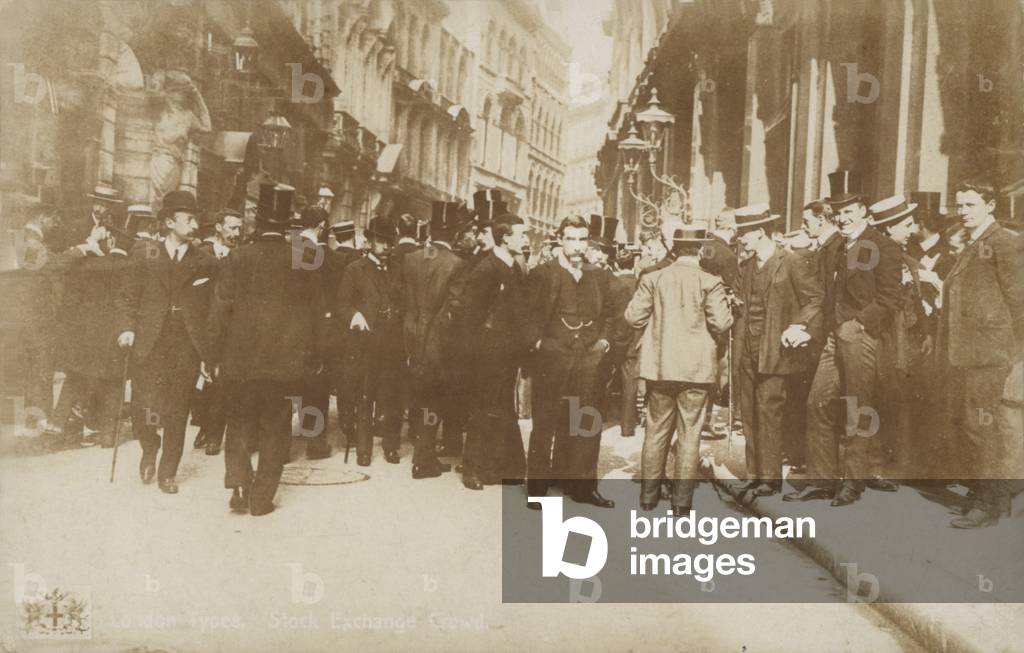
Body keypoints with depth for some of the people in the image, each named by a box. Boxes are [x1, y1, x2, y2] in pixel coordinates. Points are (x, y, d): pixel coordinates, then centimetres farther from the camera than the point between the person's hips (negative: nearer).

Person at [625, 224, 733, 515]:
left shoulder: (653, 279, -2)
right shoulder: (709, 282, -8)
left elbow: (633, 316, -2)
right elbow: (721, 323, -13)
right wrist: (728, 310, 8)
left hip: (659, 366, 2)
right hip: (696, 368, -2)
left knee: (656, 431, 13)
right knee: (689, 434, 6)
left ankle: (648, 495, 20)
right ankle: (682, 501, 8)